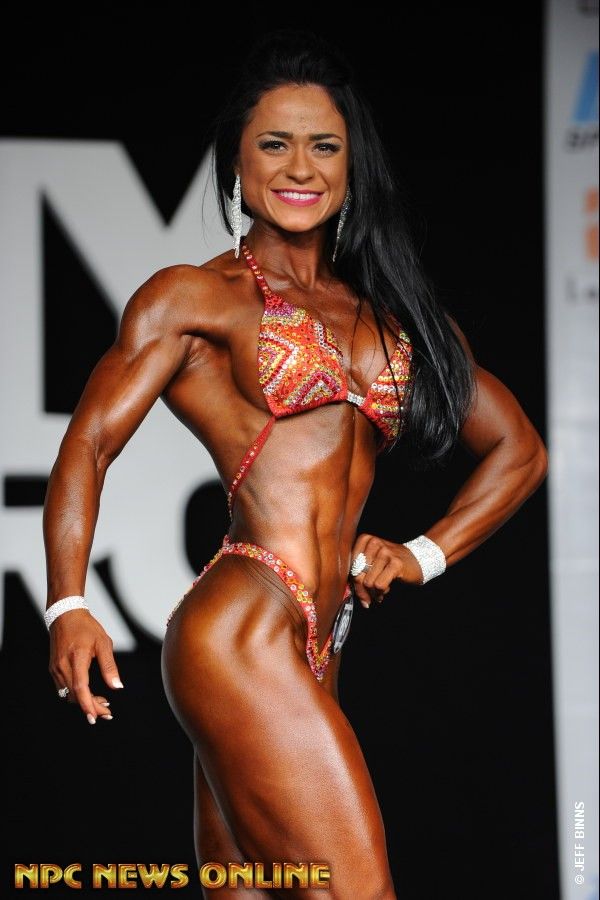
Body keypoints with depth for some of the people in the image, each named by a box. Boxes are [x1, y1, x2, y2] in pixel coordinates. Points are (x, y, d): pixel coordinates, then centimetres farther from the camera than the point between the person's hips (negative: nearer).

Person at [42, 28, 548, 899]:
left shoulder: (393, 312, 21)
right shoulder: (194, 297, 4)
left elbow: (518, 448, 27)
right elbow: (89, 443, -5)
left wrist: (426, 555, 12)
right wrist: (68, 606, -20)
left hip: (313, 654, 7)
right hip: (240, 635, -7)